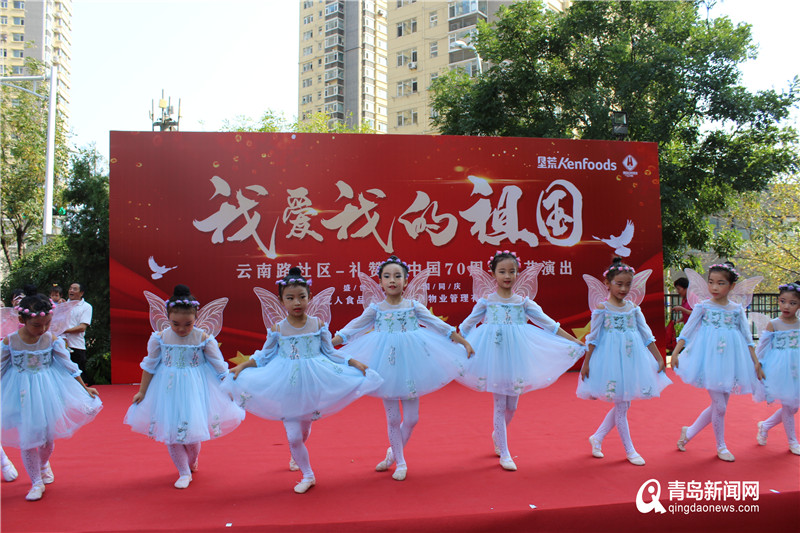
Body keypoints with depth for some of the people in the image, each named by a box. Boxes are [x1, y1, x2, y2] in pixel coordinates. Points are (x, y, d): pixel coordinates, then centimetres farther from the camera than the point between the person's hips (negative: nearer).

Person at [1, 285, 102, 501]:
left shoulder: (53, 339, -10)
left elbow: (69, 367, 0)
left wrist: (85, 389, 4)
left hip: (48, 392, 1)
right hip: (21, 394, -1)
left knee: (48, 436, 10)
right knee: (27, 439, 4)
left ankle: (44, 464, 44)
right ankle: (36, 482, 22)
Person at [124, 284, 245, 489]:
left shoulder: (204, 339, -11)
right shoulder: (159, 338, -7)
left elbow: (219, 367, -2)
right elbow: (149, 366, 6)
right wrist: (142, 392, 11)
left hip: (195, 390, -2)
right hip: (167, 390, 2)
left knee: (192, 428, 2)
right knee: (170, 432, 4)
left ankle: (192, 462, 36)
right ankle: (184, 473, 23)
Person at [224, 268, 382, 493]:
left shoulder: (318, 325, -4)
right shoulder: (277, 329, -4)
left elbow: (330, 354, 4)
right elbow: (264, 356, 6)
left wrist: (353, 362, -3)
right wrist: (242, 366, -4)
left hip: (312, 384, 1)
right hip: (286, 388, -1)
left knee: (304, 431, 17)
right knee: (293, 436, -3)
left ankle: (296, 456, 52)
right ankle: (308, 475, 19)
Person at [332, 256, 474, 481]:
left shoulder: (414, 306, 1)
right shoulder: (375, 308, -1)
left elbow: (439, 326, 5)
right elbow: (352, 329, 1)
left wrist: (465, 343, 4)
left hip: (410, 364, 1)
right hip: (385, 366, -1)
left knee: (411, 418, 4)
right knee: (393, 418, 6)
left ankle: (394, 452, 31)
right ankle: (400, 462, 25)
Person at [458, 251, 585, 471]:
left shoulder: (523, 301, 5)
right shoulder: (486, 301, 1)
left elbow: (548, 324, 7)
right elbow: (466, 326, 10)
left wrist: (575, 342, 5)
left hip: (516, 354, 2)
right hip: (493, 354, -2)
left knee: (512, 405, 9)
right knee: (500, 404, 1)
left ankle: (498, 435, 39)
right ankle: (504, 453, 13)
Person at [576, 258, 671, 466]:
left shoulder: (633, 307, 6)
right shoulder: (601, 308, -7)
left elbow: (647, 335, 11)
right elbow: (593, 337, -5)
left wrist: (659, 358, 9)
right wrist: (586, 363, -6)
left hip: (632, 360, 6)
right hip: (611, 360, -5)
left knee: (623, 404, 10)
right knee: (621, 406, 1)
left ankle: (597, 437, 27)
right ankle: (630, 450, 15)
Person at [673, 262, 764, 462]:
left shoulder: (737, 309, 6)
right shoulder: (703, 306, -3)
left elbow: (747, 337, 10)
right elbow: (687, 330, -2)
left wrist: (756, 362, 7)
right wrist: (675, 353, -8)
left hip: (730, 361, 4)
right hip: (710, 360, -4)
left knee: (719, 406, 8)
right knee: (720, 406, -3)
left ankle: (689, 431, 27)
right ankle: (721, 447, 17)